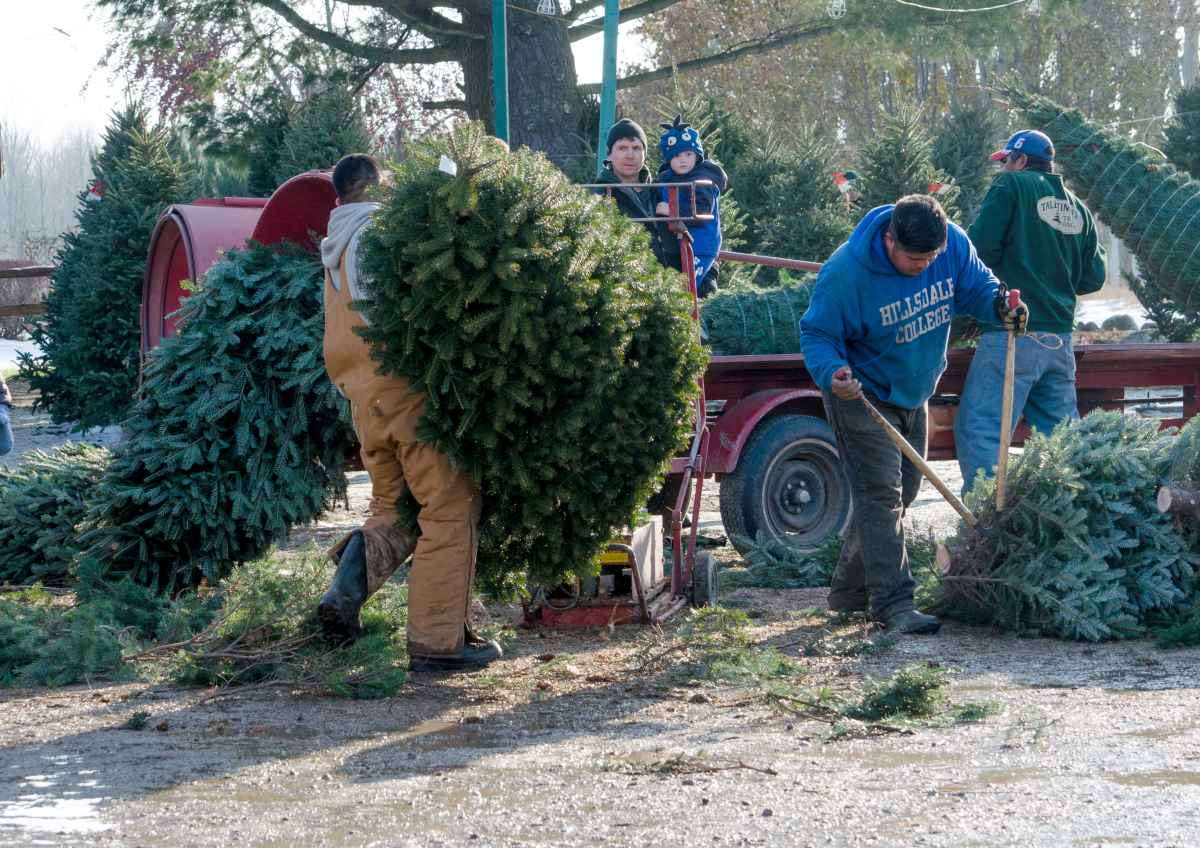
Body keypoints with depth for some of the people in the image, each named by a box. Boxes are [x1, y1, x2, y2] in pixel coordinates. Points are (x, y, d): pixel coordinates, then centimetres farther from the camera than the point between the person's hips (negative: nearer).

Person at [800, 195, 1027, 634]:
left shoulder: (953, 244, -14)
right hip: (863, 396, -7)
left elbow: (976, 284, 2)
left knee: (901, 492, 14)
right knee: (881, 495, -14)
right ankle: (893, 604, -16)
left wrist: (998, 305, -22)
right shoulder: (846, 273, -29)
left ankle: (850, 590, 26)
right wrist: (832, 374, -41)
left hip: (912, 394, 7)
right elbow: (816, 334, -20)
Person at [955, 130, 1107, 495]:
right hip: (1060, 338, 7)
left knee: (979, 428, -8)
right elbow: (1093, 277, 17)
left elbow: (980, 249, -10)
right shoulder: (1077, 208, 17)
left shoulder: (1011, 185, -1)